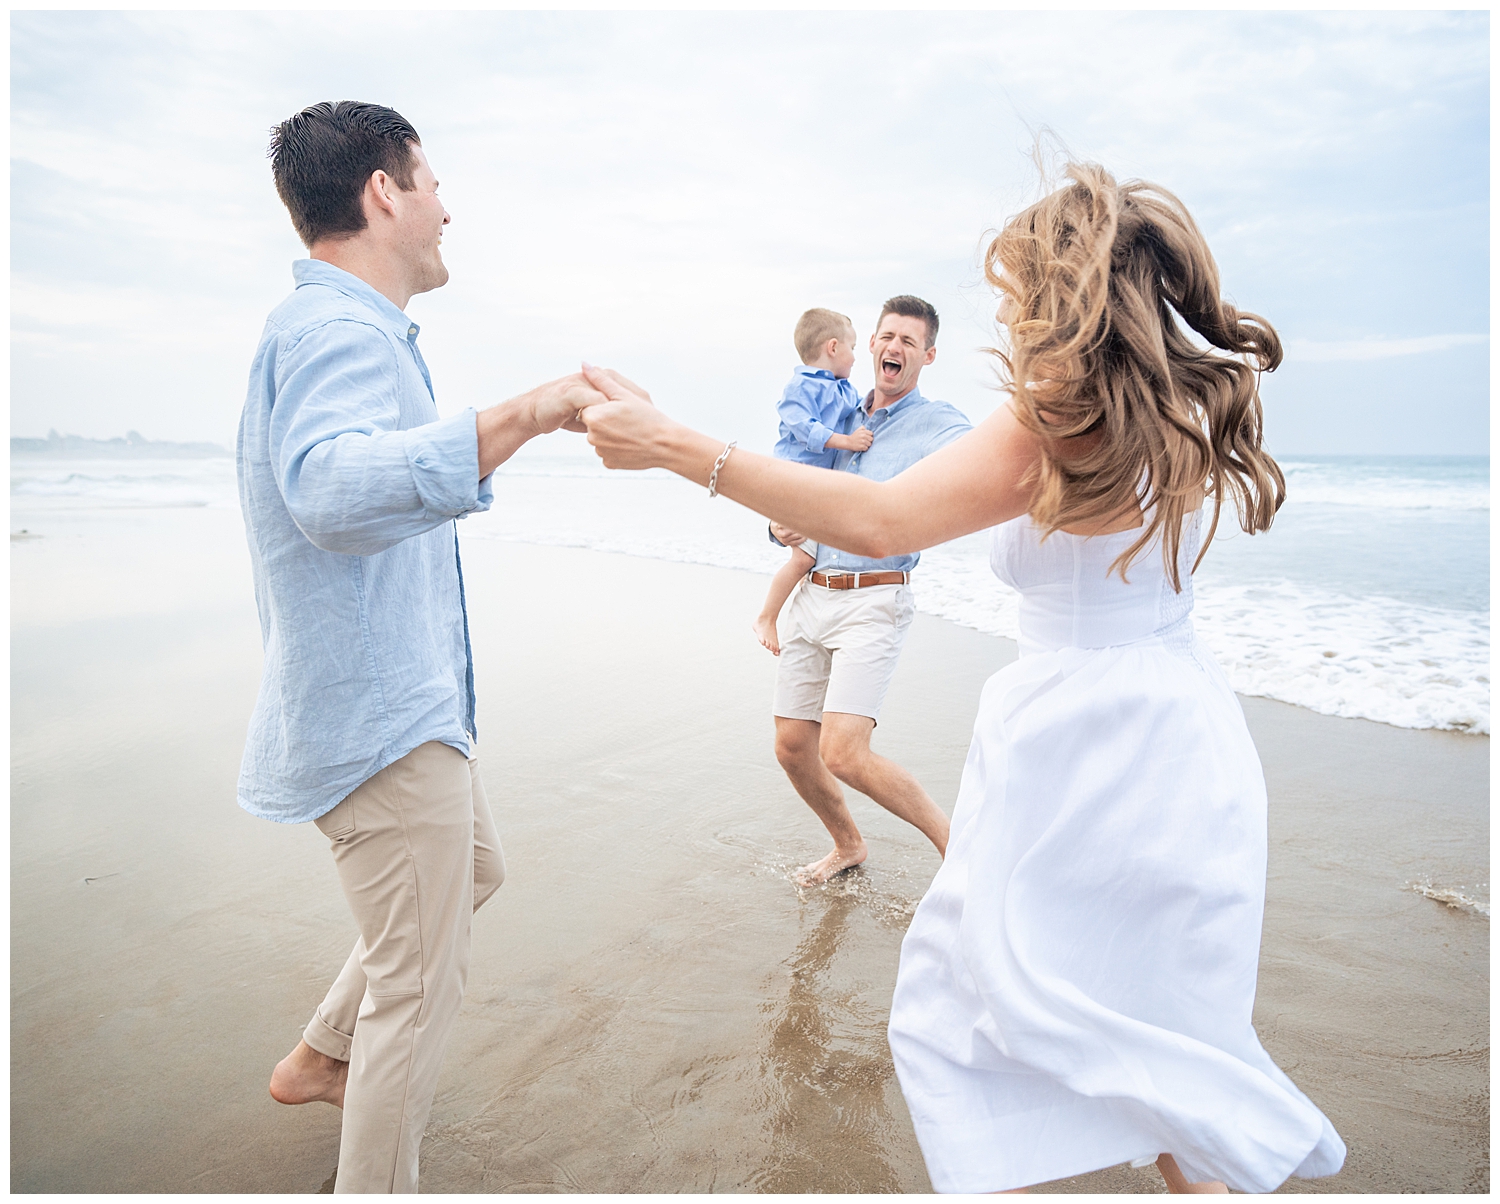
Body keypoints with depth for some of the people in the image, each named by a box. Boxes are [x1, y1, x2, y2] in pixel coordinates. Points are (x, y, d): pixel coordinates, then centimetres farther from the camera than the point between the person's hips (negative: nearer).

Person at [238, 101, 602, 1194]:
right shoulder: (338, 328, -20)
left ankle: (319, 1060, 40)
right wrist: (519, 417, -46)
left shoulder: (342, 325, 15)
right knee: (422, 980, 0)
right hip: (381, 711, -11)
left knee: (473, 872, 27)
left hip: (411, 692, 11)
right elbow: (332, 490, -41)